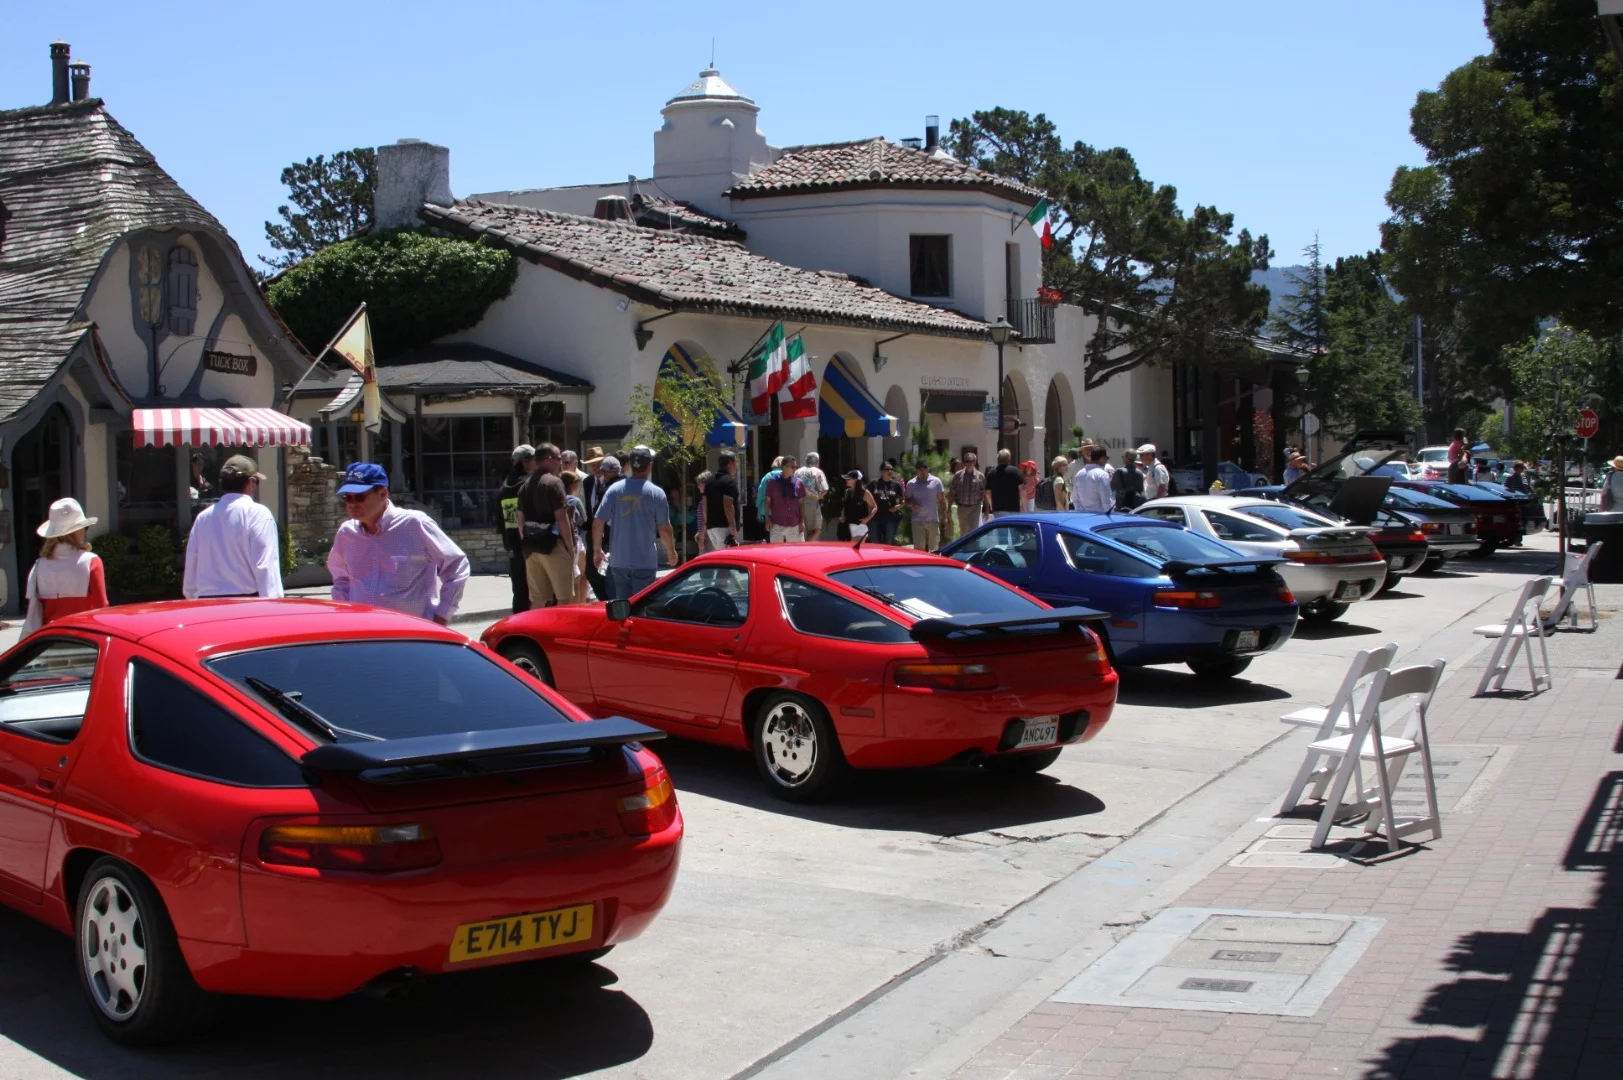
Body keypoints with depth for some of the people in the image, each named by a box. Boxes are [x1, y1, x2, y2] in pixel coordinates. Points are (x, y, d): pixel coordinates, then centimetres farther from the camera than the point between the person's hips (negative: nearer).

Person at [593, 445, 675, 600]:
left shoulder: (615, 489, -2)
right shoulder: (656, 493, -7)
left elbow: (597, 523, -3)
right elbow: (664, 529, -4)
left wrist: (597, 550, 10)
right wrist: (671, 552, 12)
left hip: (619, 560, 3)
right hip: (645, 562, -3)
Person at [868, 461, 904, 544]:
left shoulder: (896, 485, 4)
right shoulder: (874, 484, 2)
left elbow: (903, 500, 11)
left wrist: (898, 506, -8)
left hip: (891, 518, 0)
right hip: (875, 517, 0)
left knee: (888, 543, 7)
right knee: (876, 543, 5)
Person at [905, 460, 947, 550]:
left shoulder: (936, 482, 2)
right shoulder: (911, 484, 3)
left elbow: (942, 500, 5)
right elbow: (906, 500, 9)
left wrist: (944, 516, 0)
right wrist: (912, 504, -14)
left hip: (933, 520, 0)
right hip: (918, 521, 0)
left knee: (934, 549, 8)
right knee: (919, 548, -2)